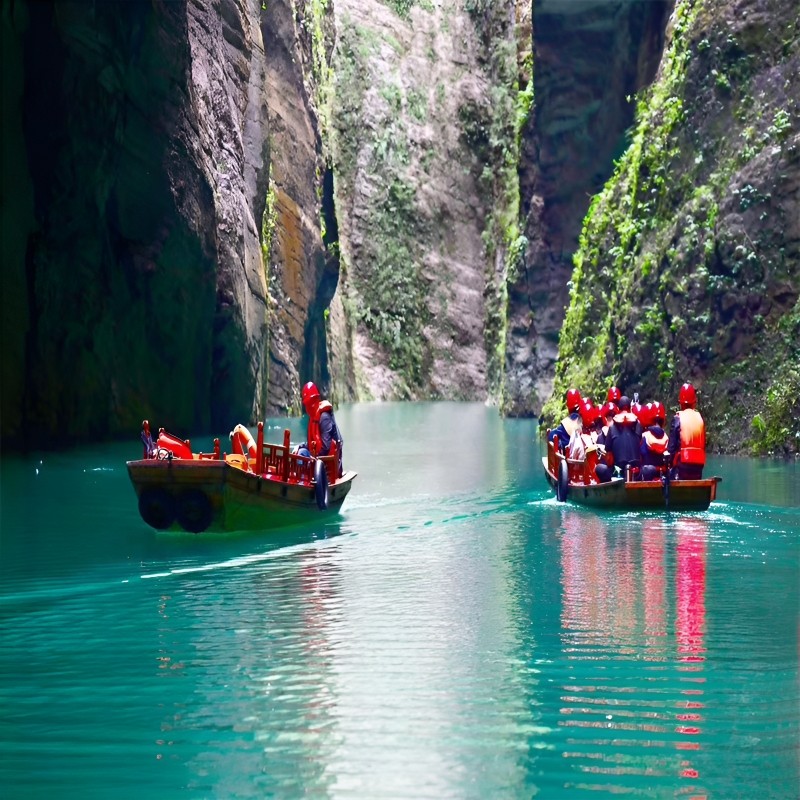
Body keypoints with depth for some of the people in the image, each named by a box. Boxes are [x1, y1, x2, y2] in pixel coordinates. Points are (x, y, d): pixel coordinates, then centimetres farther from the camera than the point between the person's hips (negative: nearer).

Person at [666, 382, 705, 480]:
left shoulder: (677, 419, -7)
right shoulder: (700, 418, 4)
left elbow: (672, 444, -7)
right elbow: (703, 443, 10)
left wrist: (668, 460, 4)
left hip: (682, 461, -4)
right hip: (698, 463, 4)